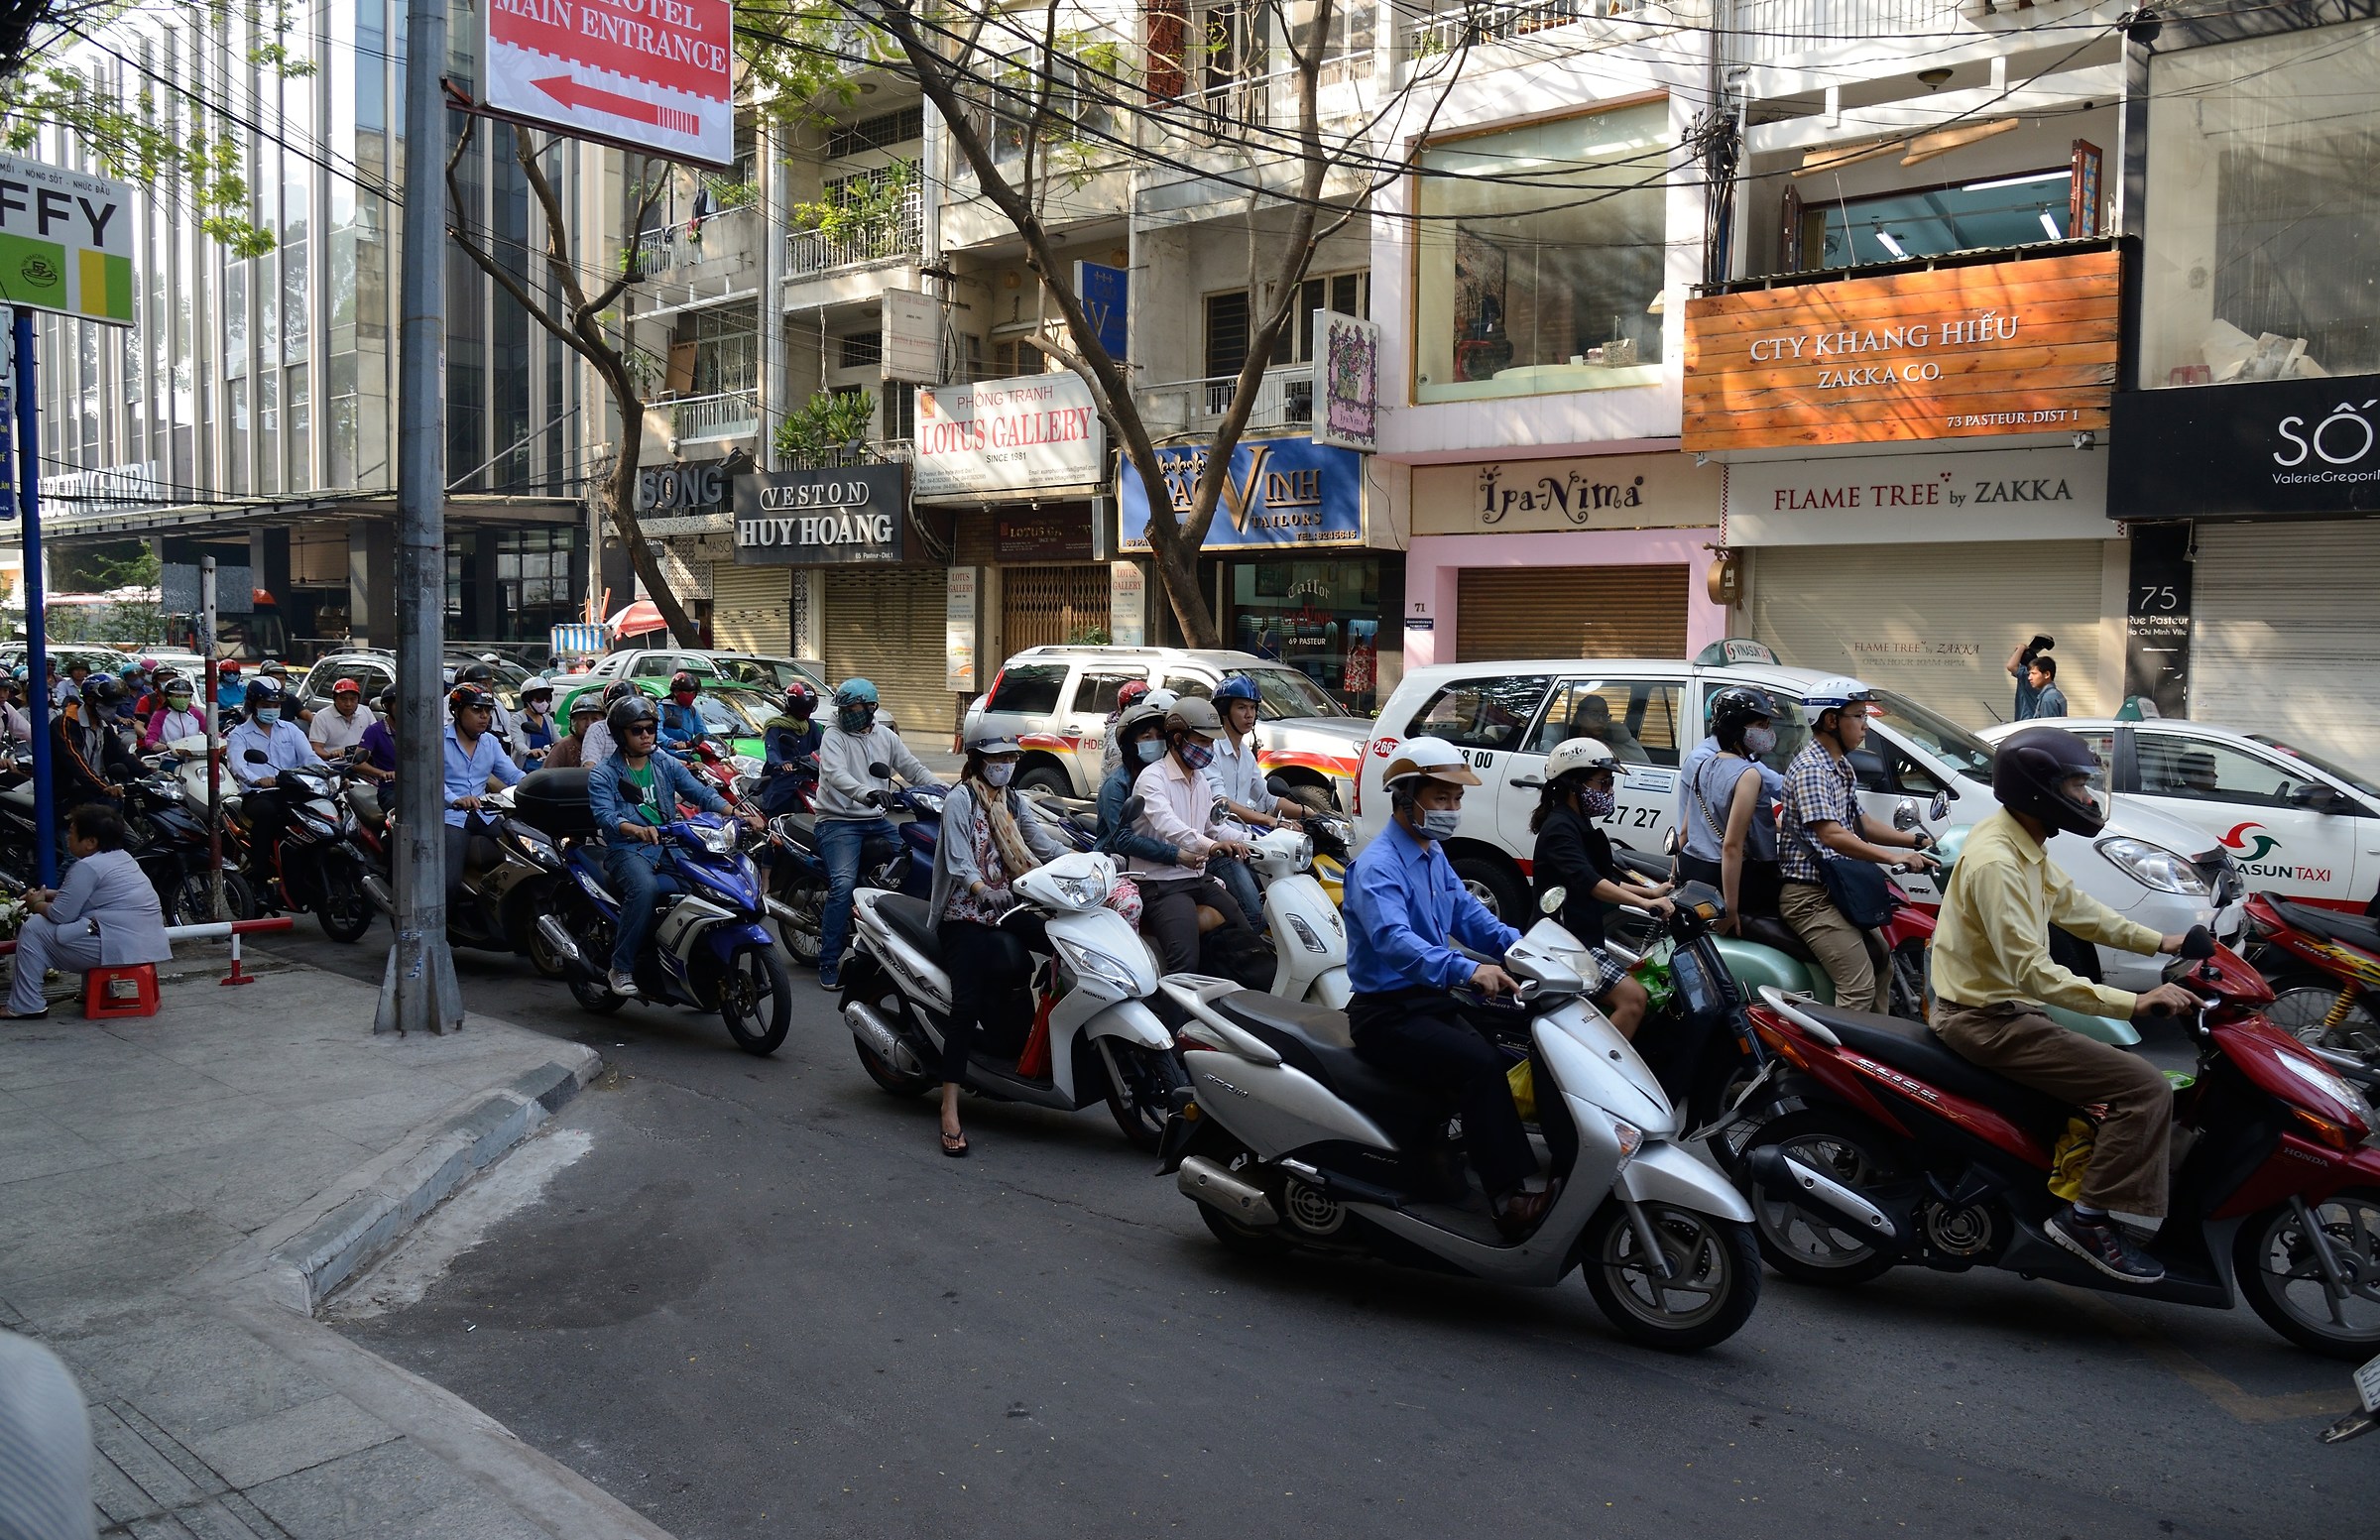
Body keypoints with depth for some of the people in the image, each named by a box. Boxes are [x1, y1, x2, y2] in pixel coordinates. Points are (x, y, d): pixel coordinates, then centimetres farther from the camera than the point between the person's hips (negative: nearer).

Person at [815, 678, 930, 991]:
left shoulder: (885, 736, 13)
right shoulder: (834, 736, -4)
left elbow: (913, 769, 14)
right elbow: (835, 774, -22)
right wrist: (866, 793, -41)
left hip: (876, 821, 6)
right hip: (839, 821, -6)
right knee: (843, 884, -26)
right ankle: (828, 963, -19)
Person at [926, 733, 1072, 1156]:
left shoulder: (1014, 803, 18)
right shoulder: (960, 799, -2)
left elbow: (1043, 843, 6)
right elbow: (959, 861, -14)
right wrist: (983, 891, -32)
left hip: (1004, 912, 6)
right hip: (965, 915, -6)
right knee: (966, 1005, -19)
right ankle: (950, 1113, -20)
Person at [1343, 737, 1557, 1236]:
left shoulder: (1434, 857, 16)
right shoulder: (1377, 866, -16)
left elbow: (1470, 917, 12)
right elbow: (1392, 938, -34)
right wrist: (1465, 970, -48)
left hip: (1433, 1003, 9)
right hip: (1387, 1014, -9)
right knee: (1480, 1065, -28)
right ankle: (1511, 1200, -27)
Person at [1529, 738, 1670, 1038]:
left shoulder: (1581, 827, 17)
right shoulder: (1559, 827, -15)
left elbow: (1607, 880, 21)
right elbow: (1587, 881, -31)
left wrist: (1654, 891, 9)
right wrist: (1646, 903, -40)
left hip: (1583, 939, 11)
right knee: (1633, 999, -22)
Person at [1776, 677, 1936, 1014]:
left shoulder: (1842, 767, 15)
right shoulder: (1810, 769, -18)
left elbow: (1857, 826, 19)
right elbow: (1831, 835, -28)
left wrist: (1917, 841, 10)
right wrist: (1893, 858, -33)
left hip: (1839, 891, 11)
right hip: (1810, 897, -11)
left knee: (1882, 964, 17)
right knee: (1859, 986, -16)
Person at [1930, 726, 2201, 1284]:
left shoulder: (2021, 845, 9)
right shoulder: (1996, 862, -24)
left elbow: (2071, 904, 21)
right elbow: (2032, 972, -29)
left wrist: (2158, 942, 14)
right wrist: (2134, 1002, -31)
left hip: (1997, 1005, 11)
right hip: (1989, 1020, -11)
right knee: (2145, 1086, -14)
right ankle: (2088, 1218, -8)